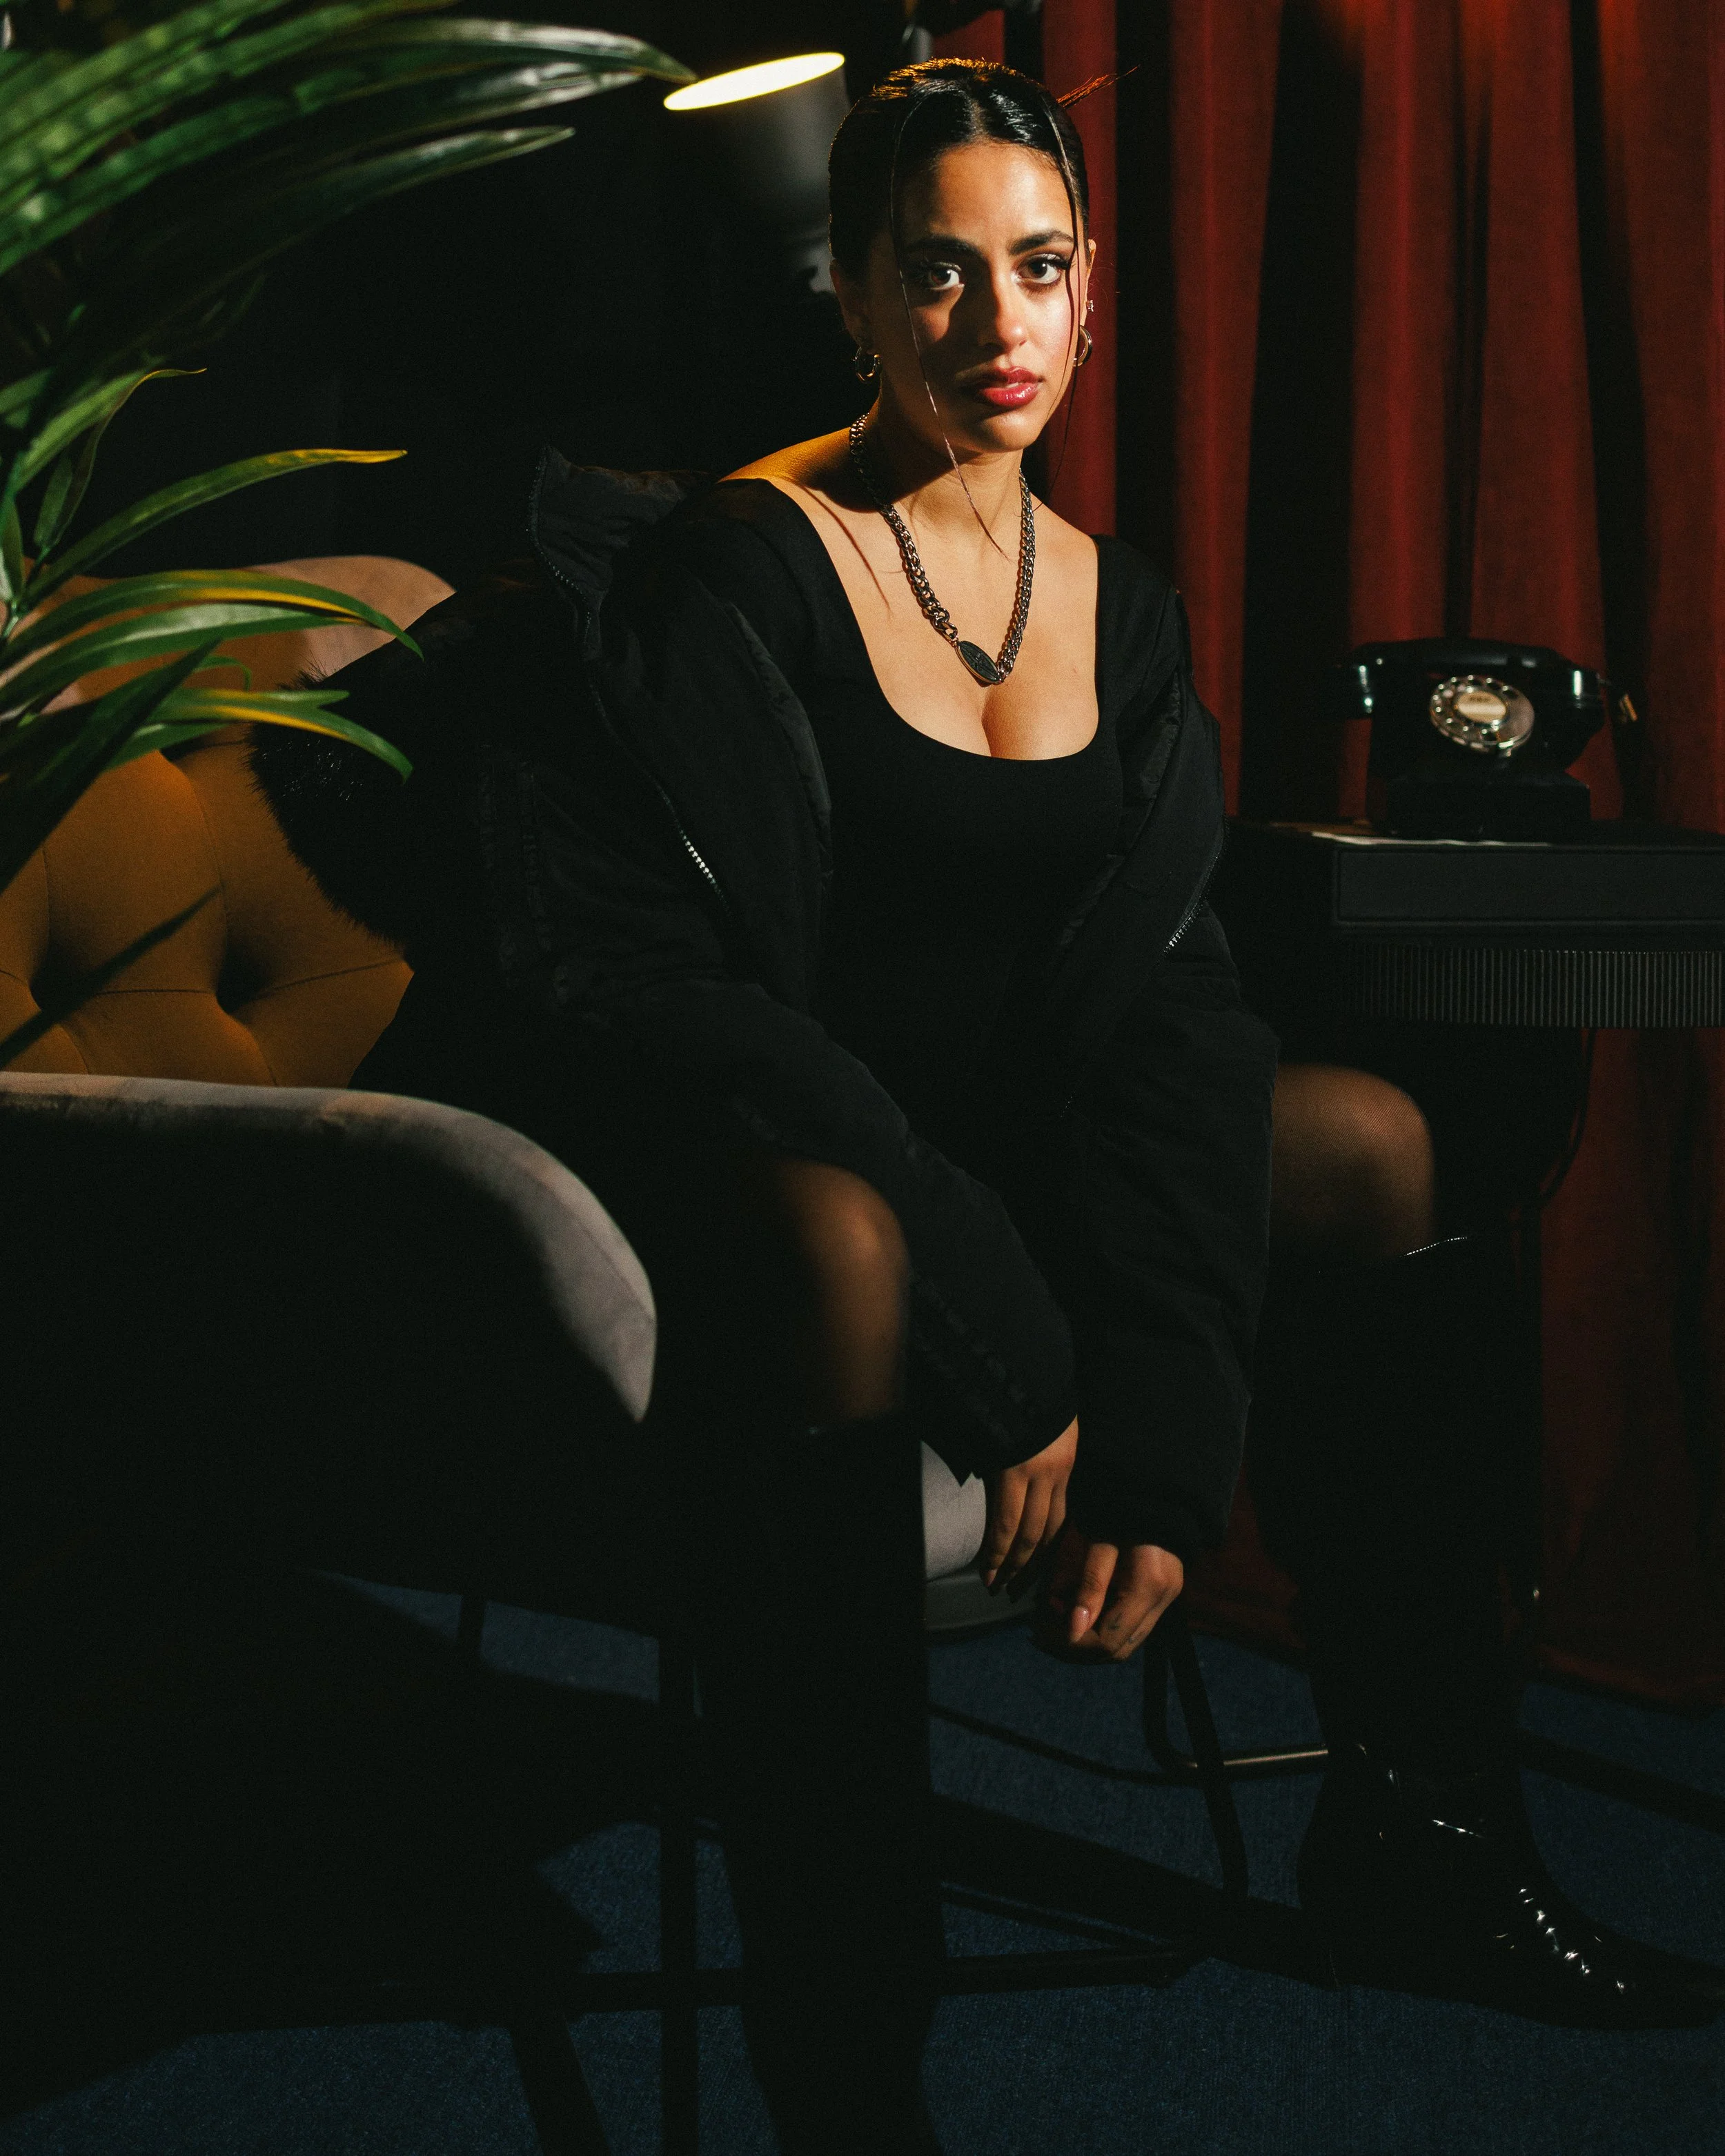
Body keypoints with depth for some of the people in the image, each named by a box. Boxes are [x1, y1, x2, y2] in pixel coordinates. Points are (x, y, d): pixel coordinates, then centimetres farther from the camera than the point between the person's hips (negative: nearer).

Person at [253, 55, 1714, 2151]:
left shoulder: (1123, 608, 7)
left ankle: (1401, 1800, 13)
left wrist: (1163, 1449, -16)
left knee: (1379, 1142, 0)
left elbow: (1165, 1016, -2)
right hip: (733, 1141, -7)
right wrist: (1008, 1365, -26)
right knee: (834, 1239, -40)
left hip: (994, 1138, 7)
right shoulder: (737, 564, -11)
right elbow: (665, 978, -19)